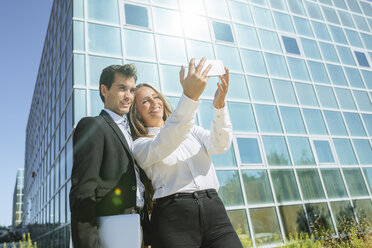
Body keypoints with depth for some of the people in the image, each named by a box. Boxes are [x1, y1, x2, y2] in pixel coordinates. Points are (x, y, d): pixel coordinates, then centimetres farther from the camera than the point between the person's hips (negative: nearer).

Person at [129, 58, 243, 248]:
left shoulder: (191, 130, 18)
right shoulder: (140, 146, 6)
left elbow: (220, 145, 1)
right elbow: (162, 145, -16)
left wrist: (219, 105, -17)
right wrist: (189, 96, -26)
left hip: (214, 210, 3)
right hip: (174, 217, -3)